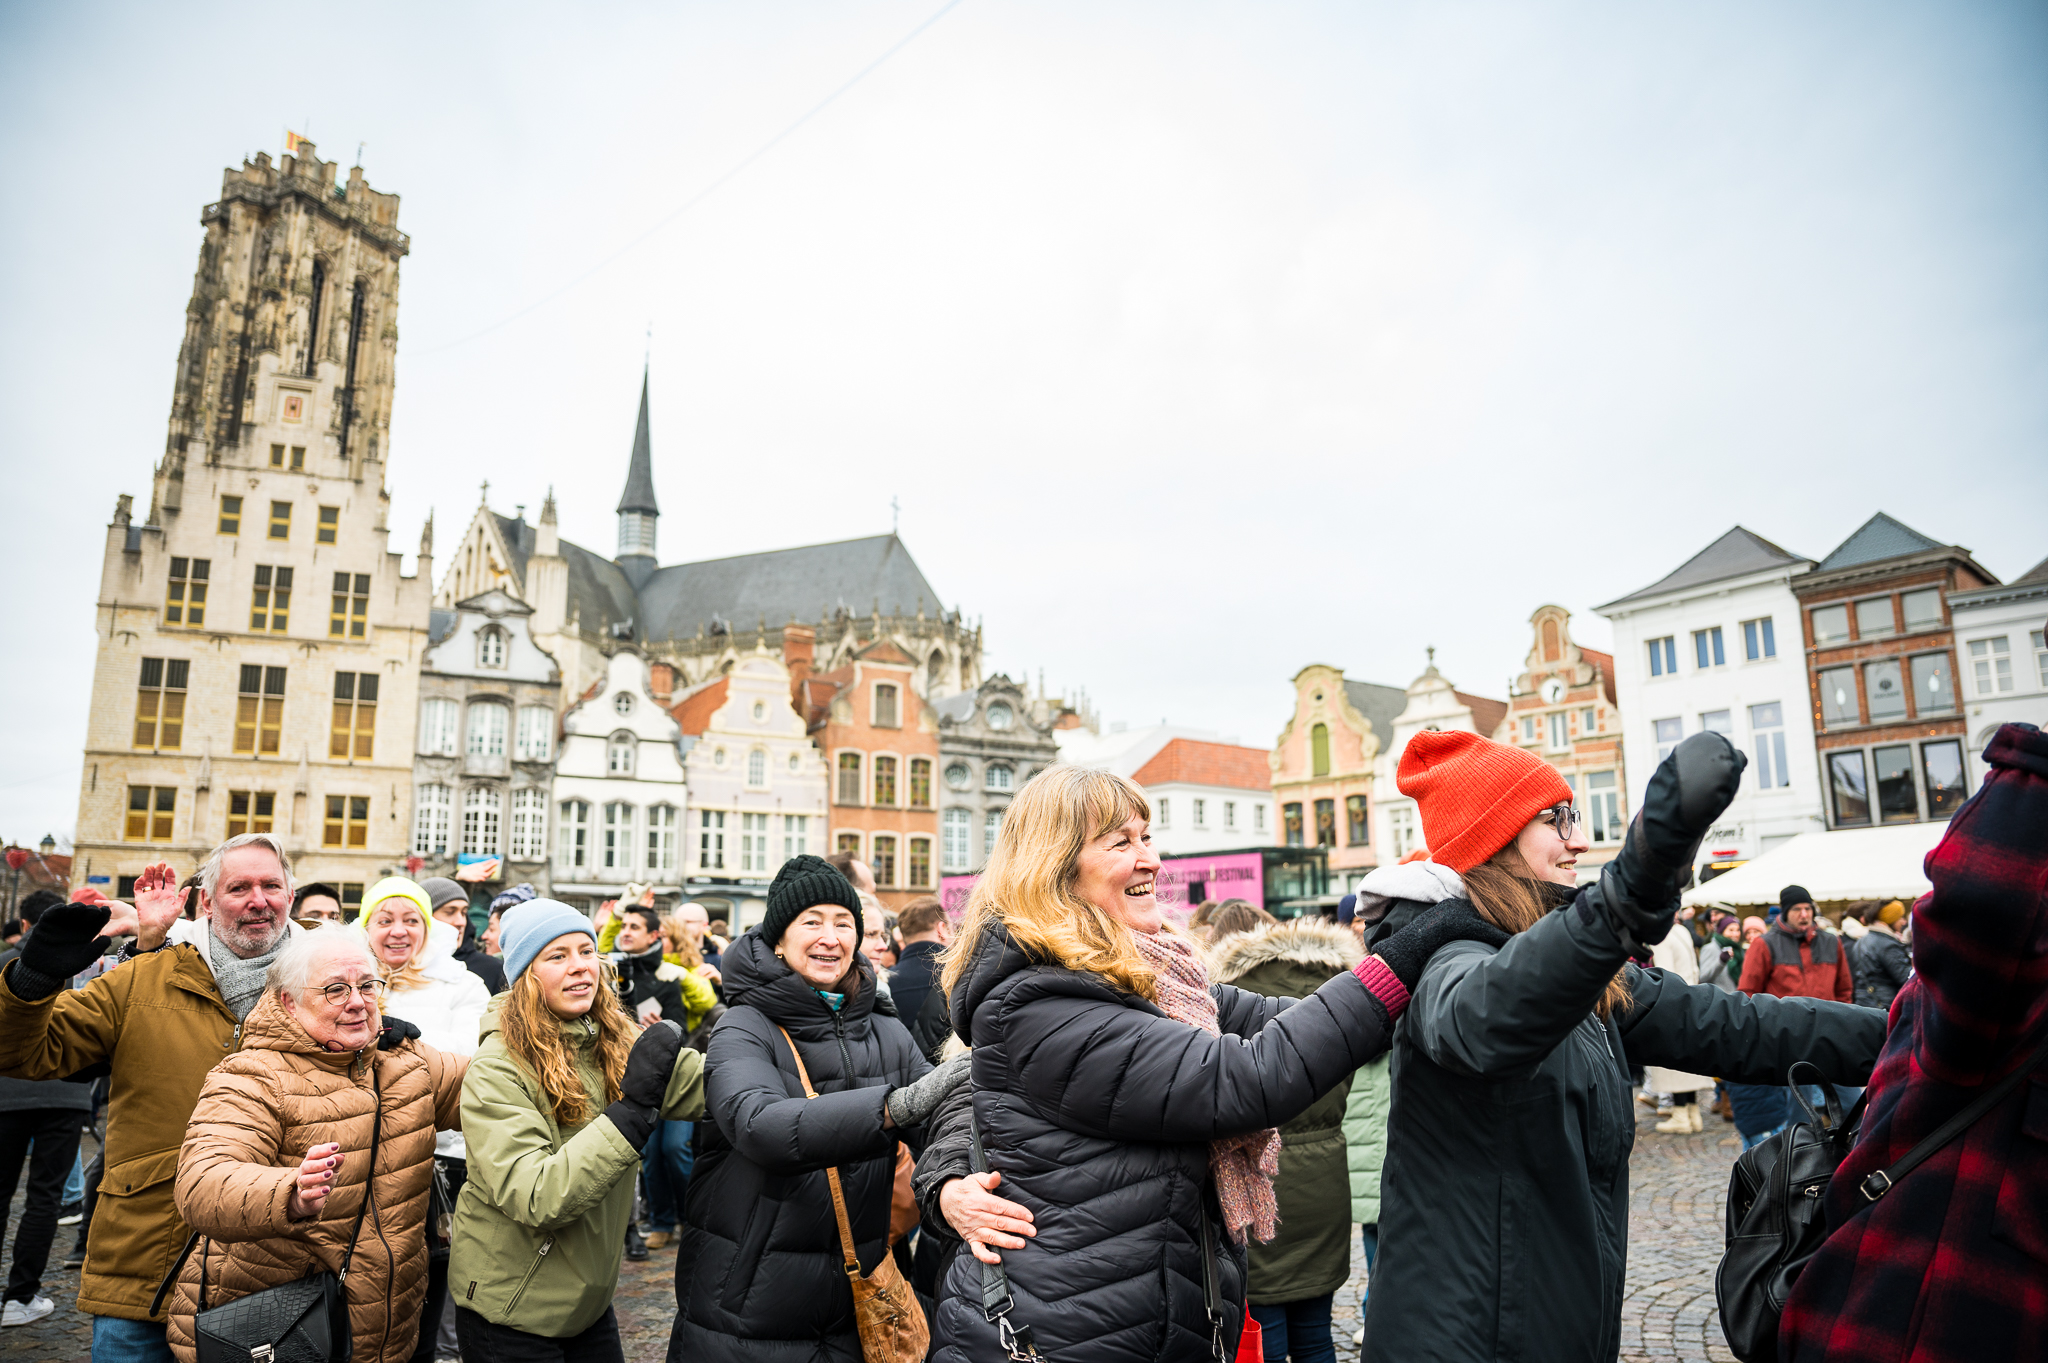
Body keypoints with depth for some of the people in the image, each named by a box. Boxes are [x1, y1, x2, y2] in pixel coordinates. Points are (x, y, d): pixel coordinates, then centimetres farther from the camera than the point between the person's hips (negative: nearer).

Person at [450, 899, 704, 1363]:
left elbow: (706, 1084, -11)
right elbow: (535, 1199, -29)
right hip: (510, 1312, -5)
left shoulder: (615, 1044, -2)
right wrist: (634, 1108, -35)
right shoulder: (497, 1071, -20)